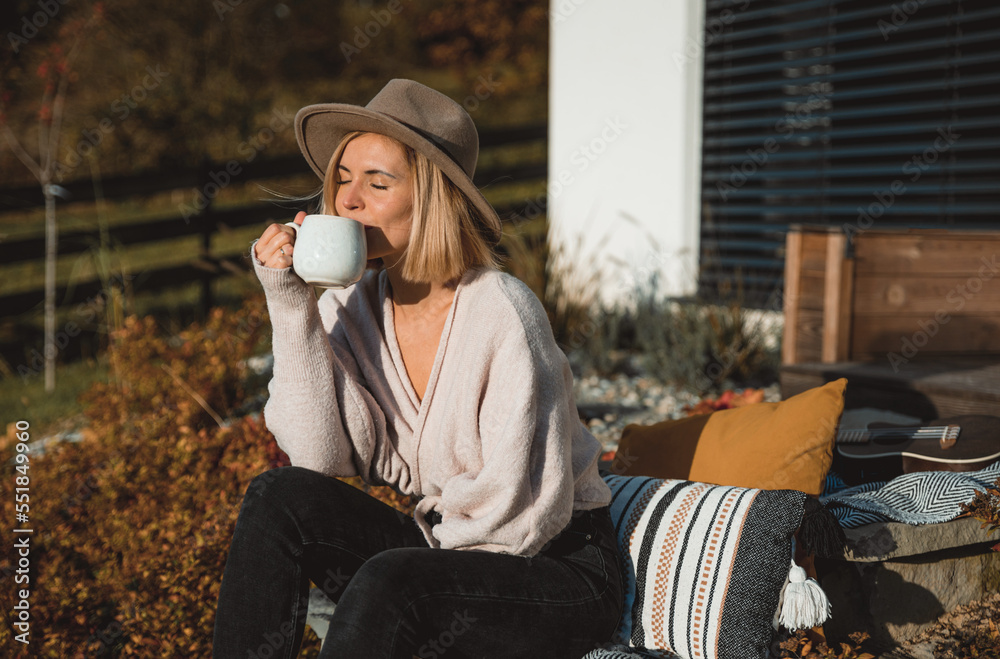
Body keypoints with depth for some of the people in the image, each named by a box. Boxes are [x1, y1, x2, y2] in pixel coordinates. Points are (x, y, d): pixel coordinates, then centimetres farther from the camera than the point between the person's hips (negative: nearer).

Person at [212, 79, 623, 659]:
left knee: (388, 584, -32)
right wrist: (291, 307, -18)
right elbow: (323, 459, -14)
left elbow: (521, 511, -20)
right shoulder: (348, 308, -2)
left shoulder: (502, 312, -20)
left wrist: (429, 545, -10)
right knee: (279, 497, -16)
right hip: (441, 548, 6)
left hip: (561, 569, -5)